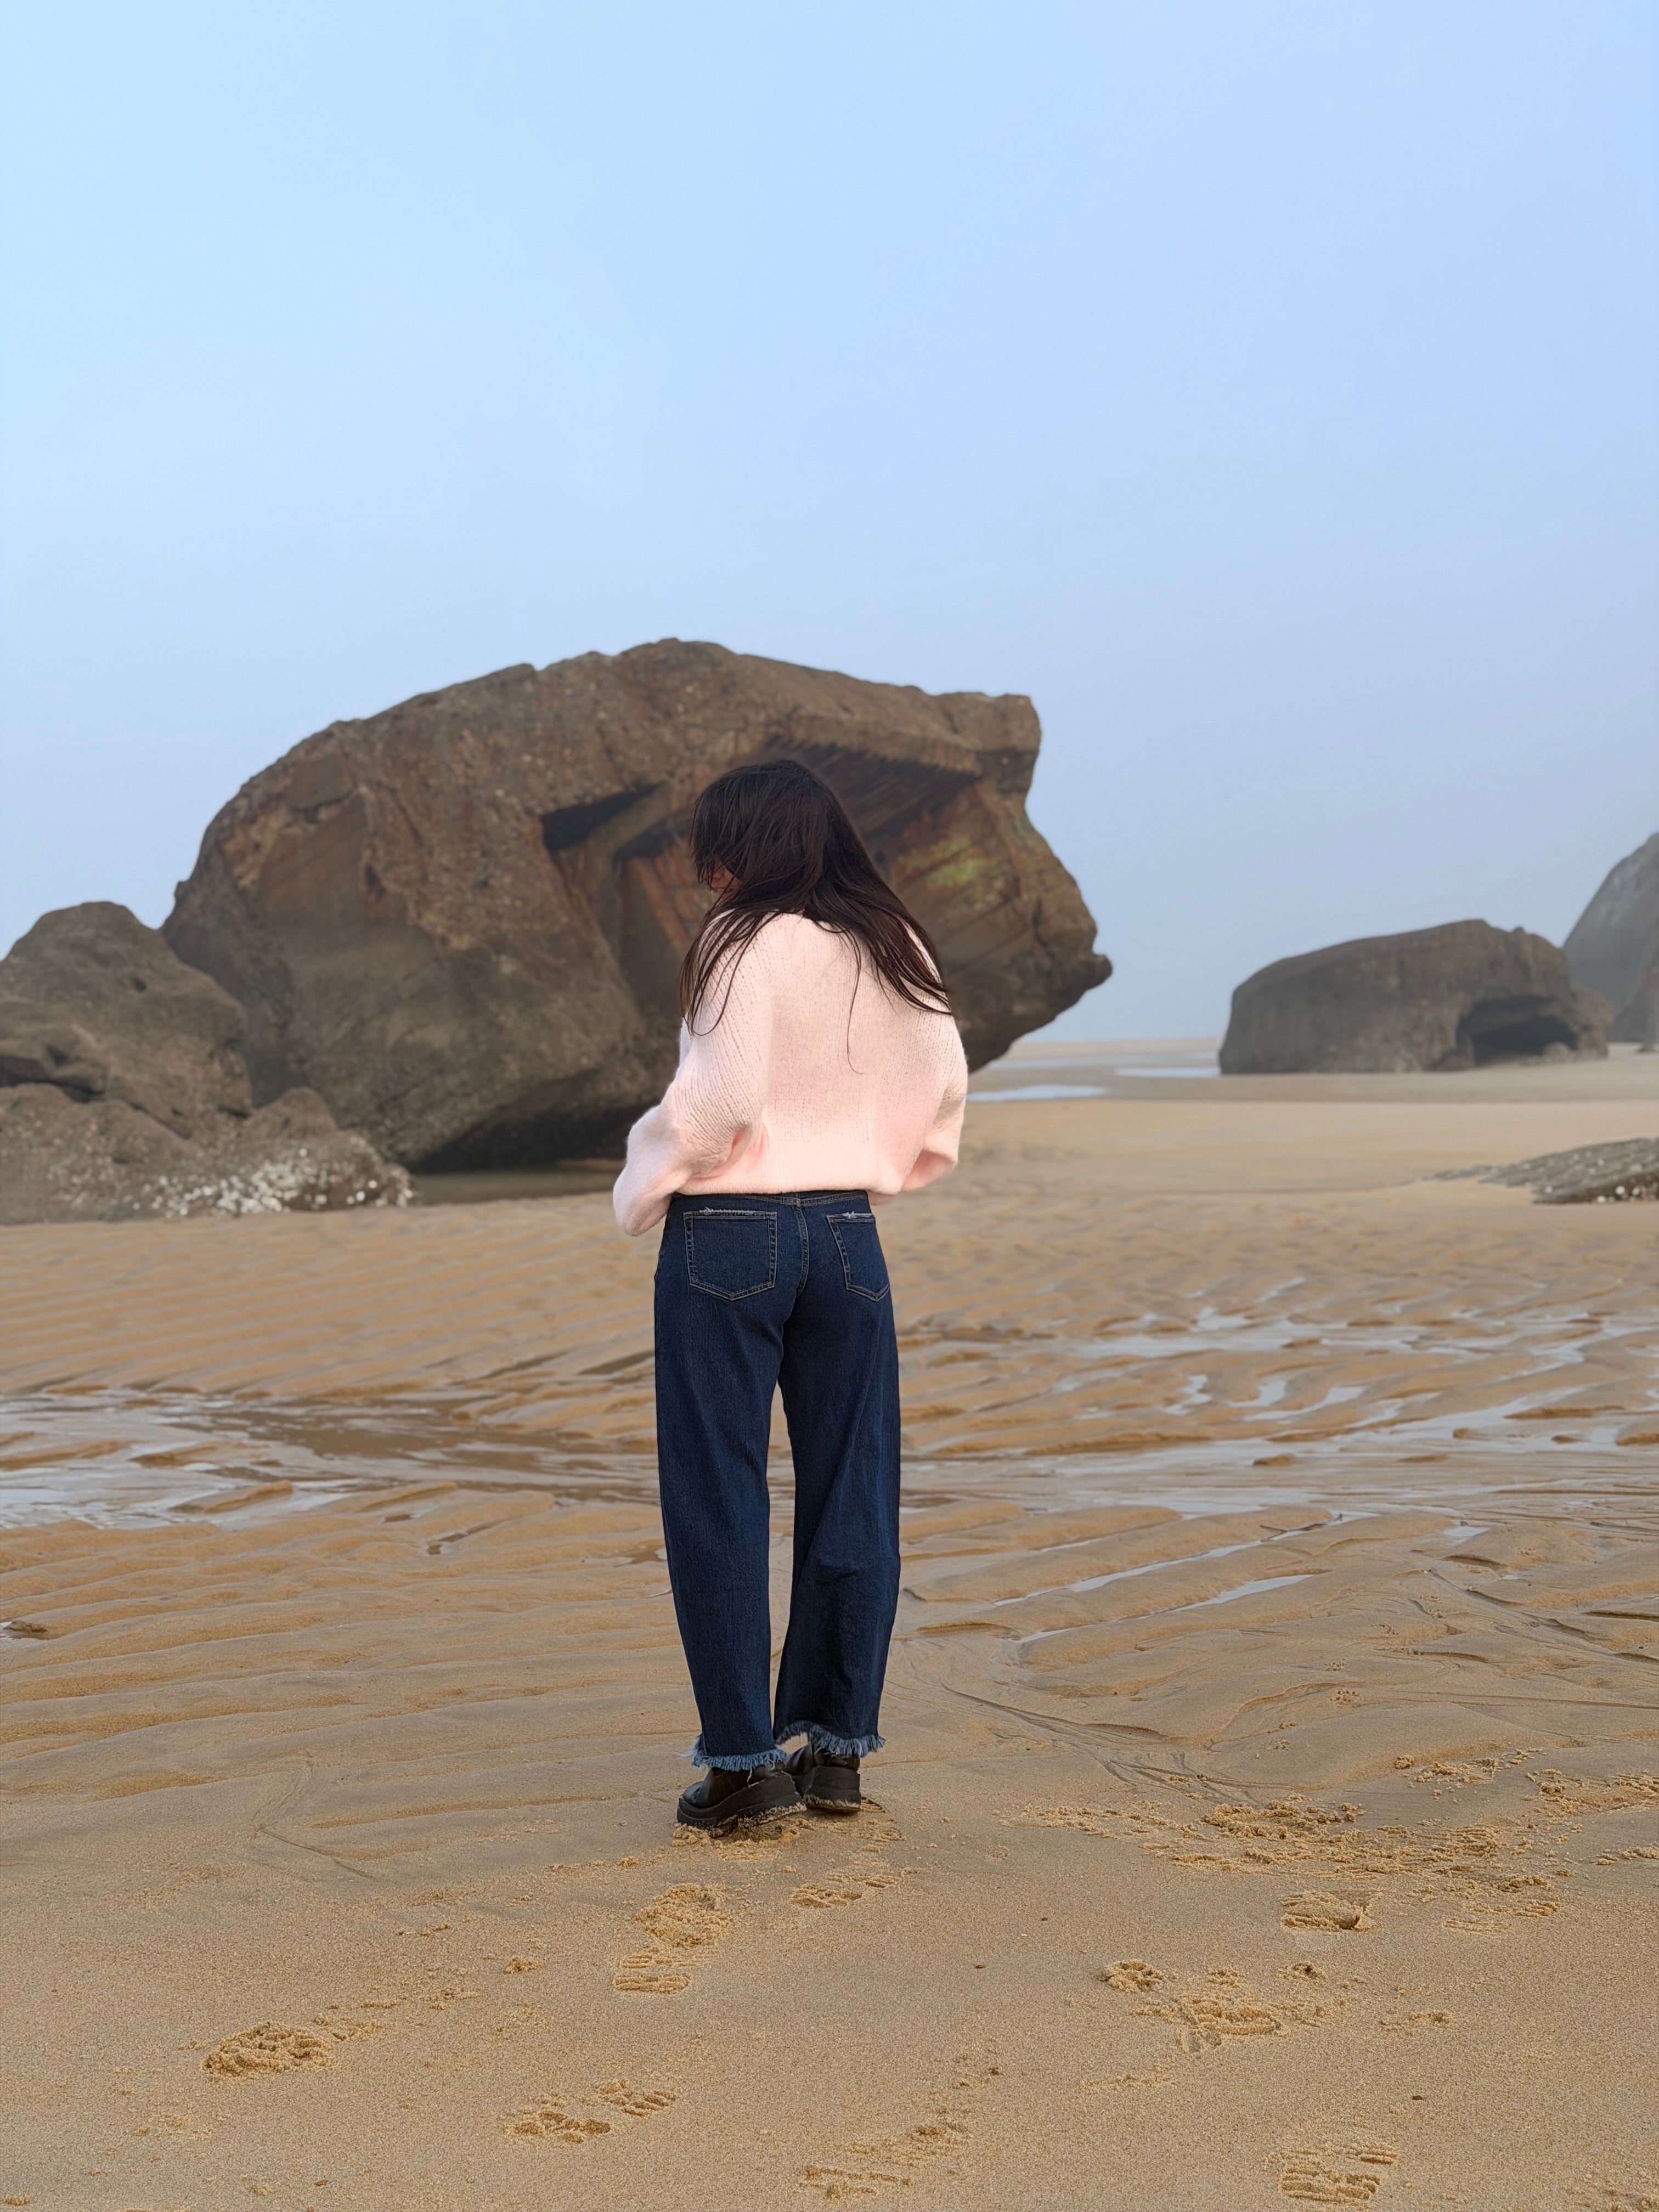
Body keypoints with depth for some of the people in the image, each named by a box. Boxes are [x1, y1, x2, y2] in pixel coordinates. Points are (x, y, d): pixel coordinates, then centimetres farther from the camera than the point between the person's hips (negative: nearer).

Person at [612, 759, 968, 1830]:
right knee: (852, 1496, 10)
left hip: (729, 1232, -6)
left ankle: (745, 1760, 4)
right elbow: (943, 1100, 11)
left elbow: (719, 1098, -17)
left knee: (719, 1500, 2)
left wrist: (643, 1189, -2)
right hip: (848, 1231, 6)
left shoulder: (746, 943, -12)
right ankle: (837, 1745, 16)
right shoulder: (898, 954, 7)